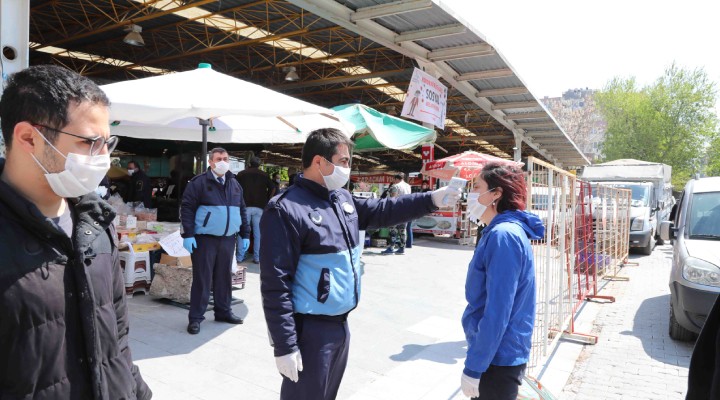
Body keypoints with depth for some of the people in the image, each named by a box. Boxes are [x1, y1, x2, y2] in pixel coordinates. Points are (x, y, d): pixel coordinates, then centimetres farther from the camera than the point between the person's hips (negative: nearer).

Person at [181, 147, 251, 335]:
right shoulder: (199, 182, -5)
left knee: (224, 277, 13)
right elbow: (187, 208, -8)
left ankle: (223, 311, 27)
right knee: (202, 278, -1)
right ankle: (195, 317, 9)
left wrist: (245, 234, 13)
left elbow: (242, 210, 18)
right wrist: (188, 235, -15)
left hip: (227, 239, 5)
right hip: (205, 239, -5)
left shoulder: (234, 184, 12)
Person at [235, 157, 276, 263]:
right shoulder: (264, 175, 7)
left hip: (245, 206, 0)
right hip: (259, 207, 0)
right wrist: (267, 200, 9)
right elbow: (273, 188, 0)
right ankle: (257, 257, 5)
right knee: (258, 233, 4)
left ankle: (239, 257, 8)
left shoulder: (241, 174, 6)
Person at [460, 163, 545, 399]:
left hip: (498, 359, -9)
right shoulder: (500, 232, 8)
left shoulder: (503, 236, -22)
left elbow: (497, 313, -25)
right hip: (496, 355, 9)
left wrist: (473, 367, -19)